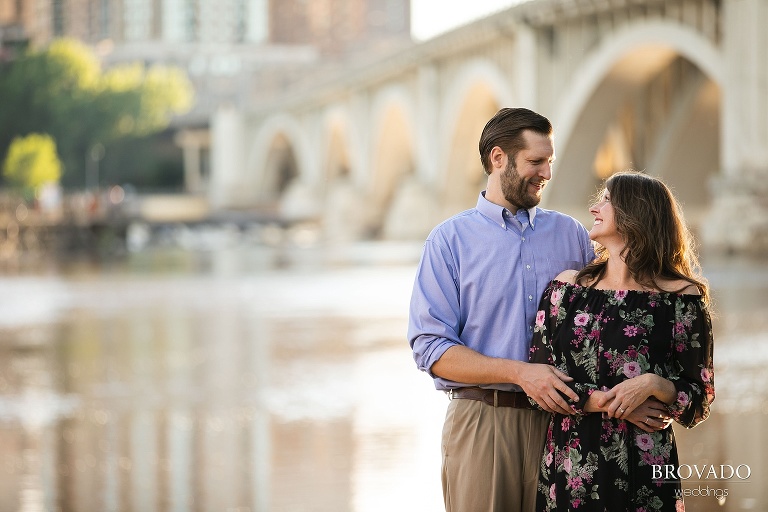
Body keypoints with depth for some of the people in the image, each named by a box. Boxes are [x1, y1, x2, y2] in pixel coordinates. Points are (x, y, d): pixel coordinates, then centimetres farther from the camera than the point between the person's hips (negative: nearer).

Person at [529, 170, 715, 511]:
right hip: (570, 468, 2)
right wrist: (598, 401, -14)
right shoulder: (566, 287, 6)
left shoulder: (682, 296, -2)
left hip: (646, 471, -2)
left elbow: (700, 401, -1)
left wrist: (654, 385, -19)